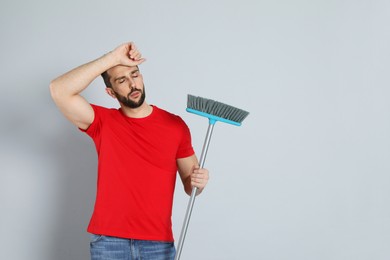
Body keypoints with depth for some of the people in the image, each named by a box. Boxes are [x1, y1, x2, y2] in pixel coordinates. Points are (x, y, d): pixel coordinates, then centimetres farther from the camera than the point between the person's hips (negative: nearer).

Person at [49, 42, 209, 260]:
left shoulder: (175, 125, 2)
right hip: (108, 241, 0)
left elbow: (190, 184, 10)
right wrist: (113, 58, -16)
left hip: (158, 242, 1)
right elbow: (59, 90, -15)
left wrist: (198, 182, -14)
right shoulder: (103, 122, 0)